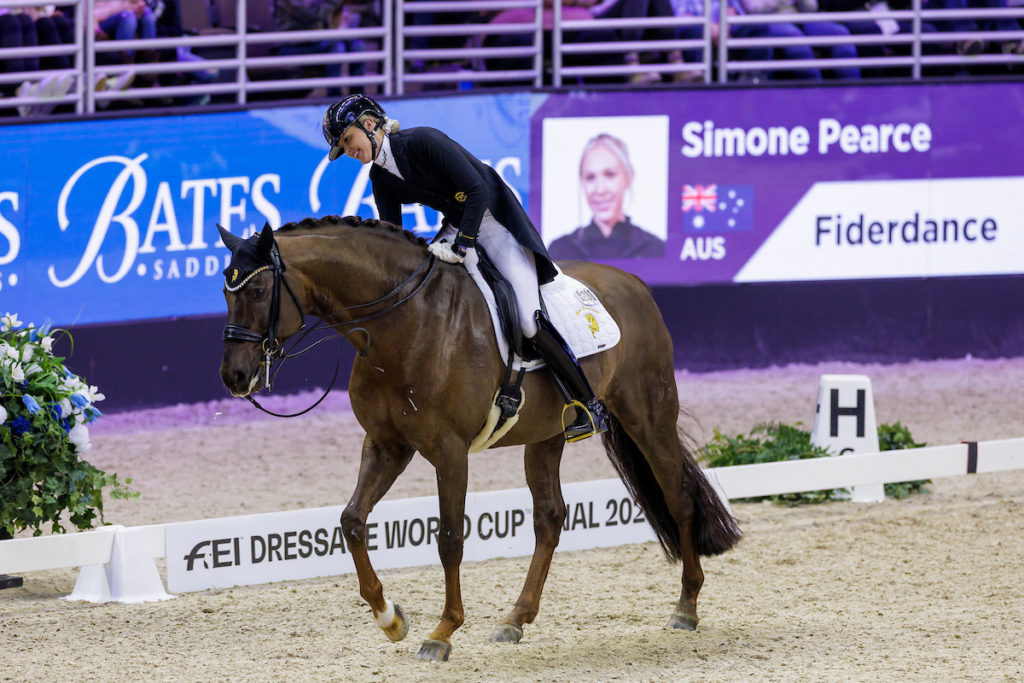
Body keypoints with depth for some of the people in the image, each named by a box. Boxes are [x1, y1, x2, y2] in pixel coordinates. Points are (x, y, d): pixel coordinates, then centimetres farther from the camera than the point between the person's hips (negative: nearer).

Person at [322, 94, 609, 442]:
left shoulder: (424, 141, -22)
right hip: (456, 228, 9)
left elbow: (478, 191, -25)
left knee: (530, 322, -19)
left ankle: (590, 405, -9)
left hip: (498, 224, -9)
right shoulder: (380, 177, 2)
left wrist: (460, 246, -28)